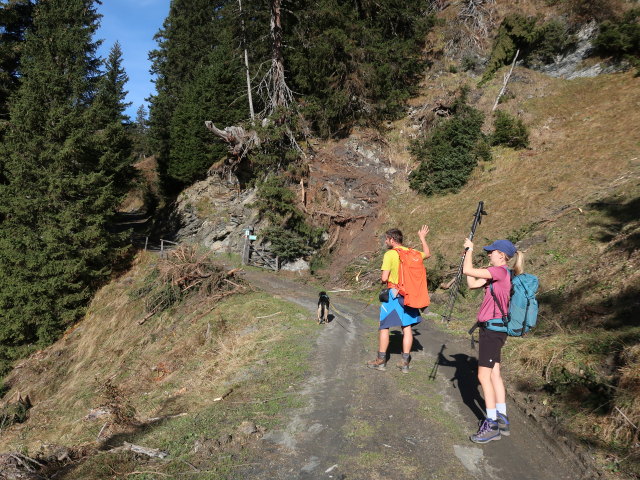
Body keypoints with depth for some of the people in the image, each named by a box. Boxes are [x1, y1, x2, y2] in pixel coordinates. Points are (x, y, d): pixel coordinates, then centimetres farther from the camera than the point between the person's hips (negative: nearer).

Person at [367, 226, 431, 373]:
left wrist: (382, 280, 6)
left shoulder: (389, 254, -12)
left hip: (394, 294, -6)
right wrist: (422, 238, 34)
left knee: (384, 327, 6)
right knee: (407, 327, 9)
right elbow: (427, 254, 27)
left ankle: (381, 360, 12)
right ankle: (405, 362, 14)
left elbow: (384, 278, -17)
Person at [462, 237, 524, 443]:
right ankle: (502, 420, 23)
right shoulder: (502, 273, 13)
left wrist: (470, 250, -2)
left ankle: (492, 425, 2)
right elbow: (472, 283, 13)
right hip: (494, 328, 10)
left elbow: (468, 271, -18)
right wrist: (468, 255, 12)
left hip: (492, 328, -10)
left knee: (484, 375, -5)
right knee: (494, 373, 15)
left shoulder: (500, 271, -16)